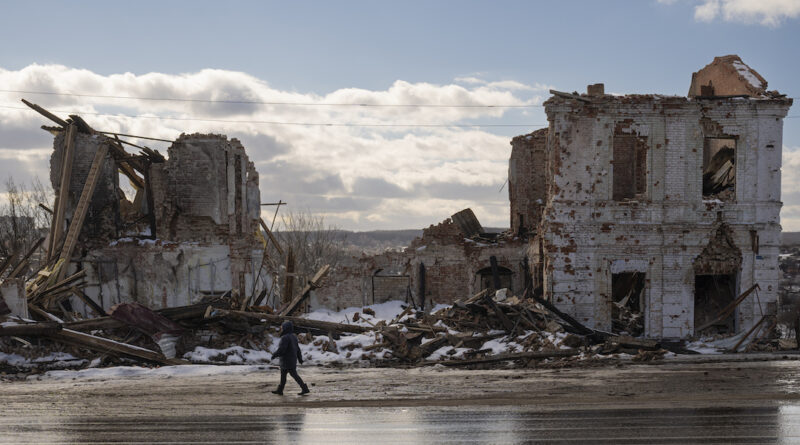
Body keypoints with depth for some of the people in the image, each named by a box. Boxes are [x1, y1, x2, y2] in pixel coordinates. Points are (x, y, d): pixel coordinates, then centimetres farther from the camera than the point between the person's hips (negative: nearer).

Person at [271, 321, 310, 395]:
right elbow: (297, 348, 11)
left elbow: (281, 349, -23)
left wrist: (274, 355, -9)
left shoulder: (285, 338, -20)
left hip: (287, 360, -9)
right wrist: (300, 358, 14)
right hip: (293, 358, 9)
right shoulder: (293, 336, 8)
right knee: (283, 374, 15)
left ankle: (305, 389, -5)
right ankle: (280, 390, 20)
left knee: (293, 374, -5)